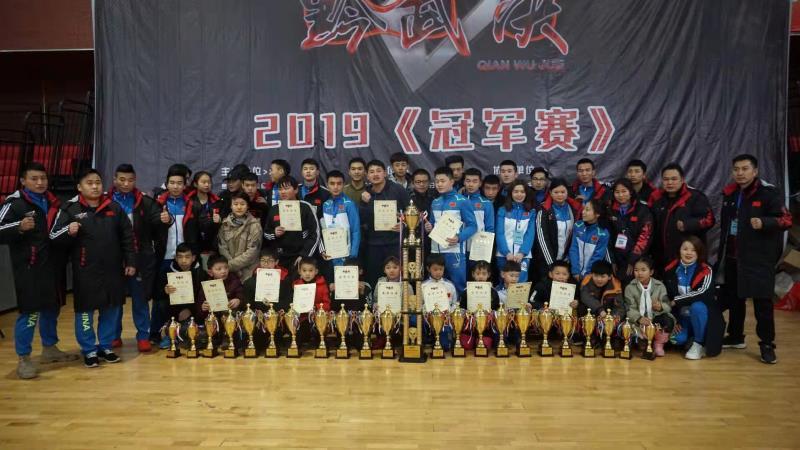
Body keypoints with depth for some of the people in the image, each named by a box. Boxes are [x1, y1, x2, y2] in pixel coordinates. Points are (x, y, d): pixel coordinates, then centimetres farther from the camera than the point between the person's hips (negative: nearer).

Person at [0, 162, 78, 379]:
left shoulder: (53, 202, 14)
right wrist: (19, 227, -28)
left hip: (52, 265, 7)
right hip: (28, 268, -7)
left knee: (52, 307, 16)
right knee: (29, 312, -6)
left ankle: (50, 349, 32)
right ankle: (23, 359, 5)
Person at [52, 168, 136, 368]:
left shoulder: (114, 208, 5)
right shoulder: (71, 209, -3)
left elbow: (127, 237, 9)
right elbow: (54, 236, -4)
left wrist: (130, 262, 6)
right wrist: (68, 232, -25)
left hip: (113, 270, 3)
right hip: (85, 271, -3)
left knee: (111, 309, 11)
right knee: (85, 310, 4)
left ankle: (105, 346, 27)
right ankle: (89, 350, 19)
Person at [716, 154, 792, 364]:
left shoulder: (769, 193, -8)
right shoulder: (730, 193, 11)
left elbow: (786, 220, -13)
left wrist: (764, 223, -32)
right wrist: (721, 254, 18)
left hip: (758, 258, -6)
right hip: (732, 257, 6)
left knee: (762, 301, -3)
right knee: (733, 298, 15)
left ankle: (767, 344, 8)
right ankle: (735, 337, 29)